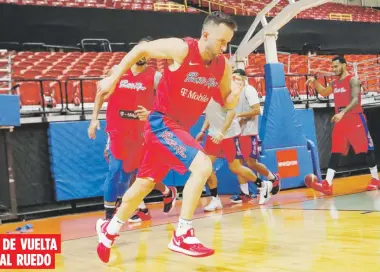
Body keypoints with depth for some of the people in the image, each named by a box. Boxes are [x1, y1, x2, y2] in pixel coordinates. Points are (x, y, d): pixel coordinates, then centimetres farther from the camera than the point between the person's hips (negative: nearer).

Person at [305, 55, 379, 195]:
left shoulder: (352, 80, -10)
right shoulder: (335, 83, 12)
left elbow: (355, 100, -22)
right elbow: (323, 92, 28)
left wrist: (343, 113, -36)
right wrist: (314, 83, 10)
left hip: (355, 119, -7)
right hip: (340, 121, 7)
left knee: (366, 149, 2)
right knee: (335, 152, -1)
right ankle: (327, 184, -7)